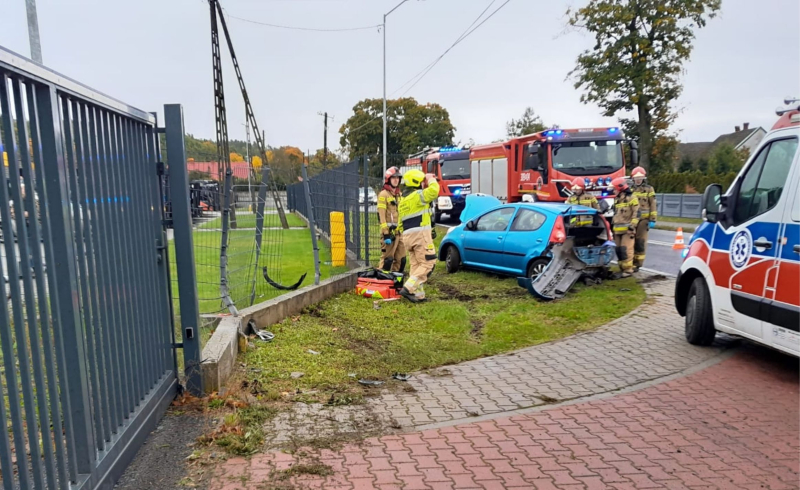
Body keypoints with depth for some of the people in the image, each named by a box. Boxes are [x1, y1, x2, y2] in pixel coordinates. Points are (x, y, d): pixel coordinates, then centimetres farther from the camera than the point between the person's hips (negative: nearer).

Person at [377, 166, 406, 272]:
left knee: (401, 260, 9)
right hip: (389, 232, -8)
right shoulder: (383, 194, -5)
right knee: (387, 260, -9)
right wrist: (386, 233, -19)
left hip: (399, 232, 8)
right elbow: (381, 216, -13)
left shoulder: (399, 195, 19)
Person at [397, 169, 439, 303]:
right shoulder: (417, 195, -9)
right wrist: (431, 179, -4)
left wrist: (403, 235, 24)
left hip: (407, 235, 9)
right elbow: (433, 191, -23)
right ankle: (408, 288, -15)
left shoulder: (402, 200, 19)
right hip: (420, 233, -9)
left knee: (415, 265, 11)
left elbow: (401, 221, 20)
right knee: (428, 263, -5)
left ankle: (418, 294, 9)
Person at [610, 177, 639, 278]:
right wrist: (612, 225, 24)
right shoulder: (617, 199, 19)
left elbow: (636, 214, -10)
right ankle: (622, 268, 16)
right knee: (618, 250, 8)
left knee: (626, 250, -11)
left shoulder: (632, 198, -6)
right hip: (617, 229, 8)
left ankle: (628, 269, -6)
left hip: (627, 229, -8)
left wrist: (632, 227, -16)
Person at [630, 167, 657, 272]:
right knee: (631, 241, 4)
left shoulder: (649, 189, 3)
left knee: (640, 242, -3)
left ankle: (637, 263, 2)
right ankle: (631, 262, 12)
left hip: (643, 219, -3)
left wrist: (652, 220, -6)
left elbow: (653, 205, 0)